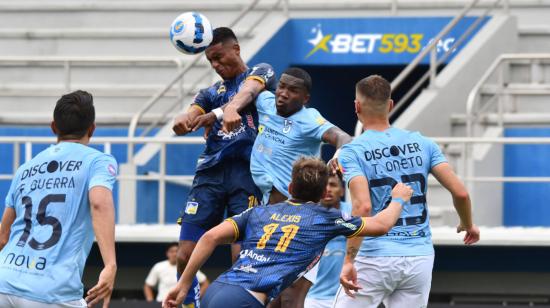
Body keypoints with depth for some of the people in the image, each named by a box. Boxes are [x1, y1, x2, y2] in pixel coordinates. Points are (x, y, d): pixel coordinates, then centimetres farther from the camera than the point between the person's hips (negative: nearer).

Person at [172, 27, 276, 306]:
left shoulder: (261, 73, 11)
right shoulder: (211, 93, 24)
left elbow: (249, 91, -14)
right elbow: (186, 121, 5)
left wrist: (223, 111, -37)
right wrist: (182, 123, -22)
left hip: (246, 171, -5)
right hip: (210, 172, 5)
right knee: (185, 257, -4)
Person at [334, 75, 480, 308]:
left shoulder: (352, 152, -6)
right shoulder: (422, 143, 6)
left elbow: (363, 206, -20)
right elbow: (460, 192, 2)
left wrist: (349, 260, -22)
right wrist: (468, 225, 22)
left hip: (376, 260, -4)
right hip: (421, 256, 4)